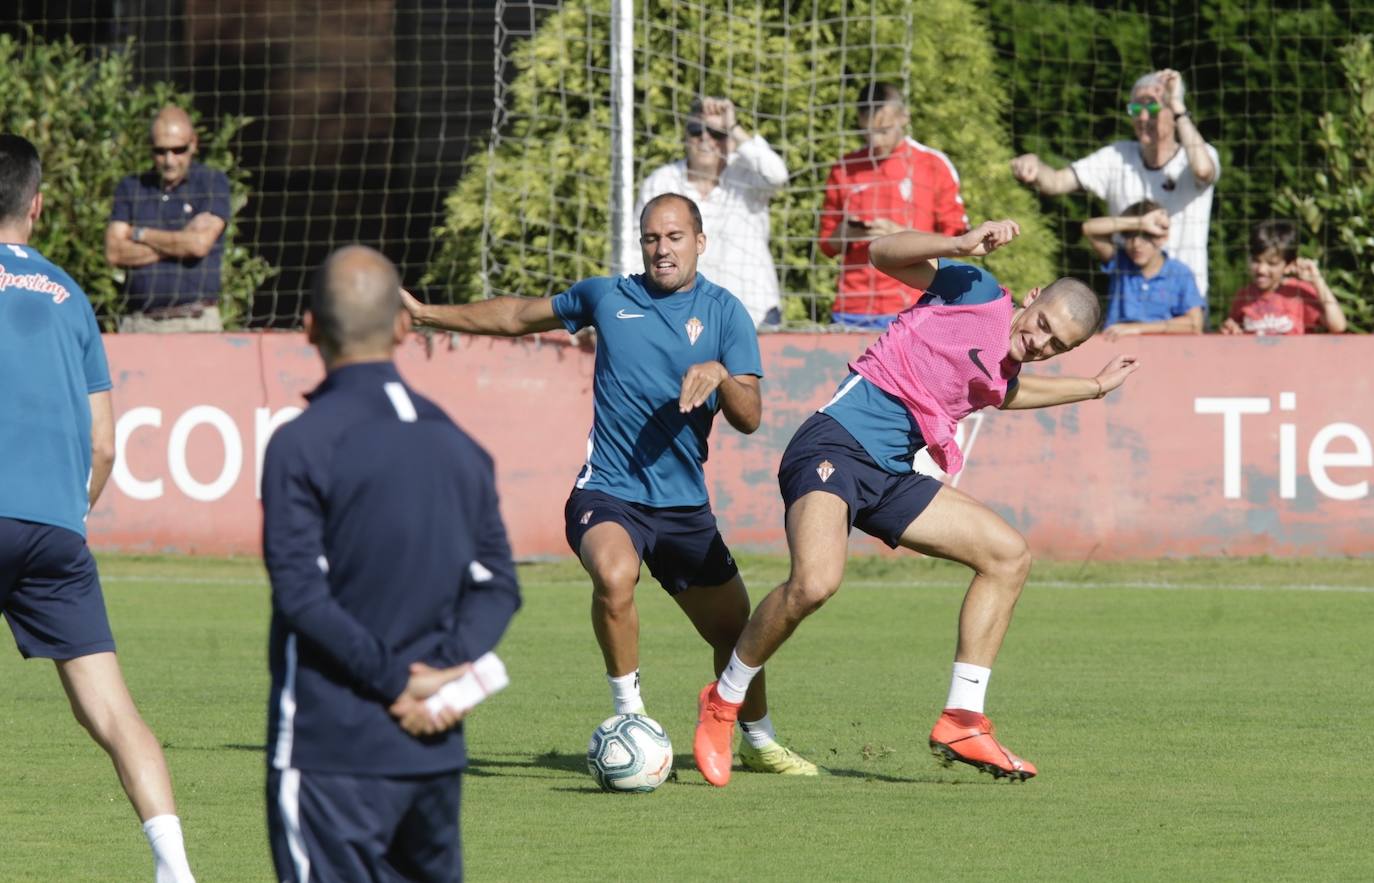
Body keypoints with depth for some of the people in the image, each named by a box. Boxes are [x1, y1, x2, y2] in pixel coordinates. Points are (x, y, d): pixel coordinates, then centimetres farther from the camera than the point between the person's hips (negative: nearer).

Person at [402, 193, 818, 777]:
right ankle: (630, 718, -18)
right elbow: (519, 316, 22)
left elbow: (749, 417, -5)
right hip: (607, 492, -2)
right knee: (614, 576, -34)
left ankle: (759, 742, 38)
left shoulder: (722, 312, 2)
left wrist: (718, 375, -25)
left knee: (735, 631, 11)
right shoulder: (606, 297, 6)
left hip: (685, 504, 2)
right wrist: (427, 314, 22)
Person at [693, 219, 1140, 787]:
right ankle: (722, 703, -9)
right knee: (816, 582, -31)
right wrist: (962, 246, -21)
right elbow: (886, 254, -8)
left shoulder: (1004, 370, 21)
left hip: (890, 478, 9)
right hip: (834, 444, -9)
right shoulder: (978, 293, 0)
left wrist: (1095, 387, 48)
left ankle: (962, 720, 6)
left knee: (1008, 554, 6)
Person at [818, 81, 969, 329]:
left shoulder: (934, 165, 5)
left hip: (910, 309, -3)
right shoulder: (844, 169, 14)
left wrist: (901, 235, -10)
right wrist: (842, 235, -4)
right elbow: (827, 245, 19)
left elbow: (954, 239, 4)